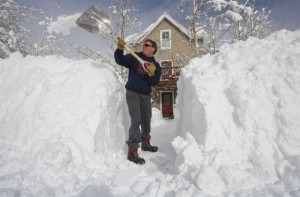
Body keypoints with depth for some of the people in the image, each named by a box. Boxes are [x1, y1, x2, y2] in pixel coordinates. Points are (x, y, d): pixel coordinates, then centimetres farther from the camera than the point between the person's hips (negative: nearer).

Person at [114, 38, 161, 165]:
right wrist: (120, 48, -24)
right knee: (136, 121, -16)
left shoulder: (156, 65, 7)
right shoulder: (135, 57, 2)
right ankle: (132, 151, -12)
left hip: (146, 95, 5)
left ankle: (145, 143, 39)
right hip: (132, 93, -4)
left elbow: (154, 83, -4)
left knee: (146, 120, 17)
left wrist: (151, 73, -21)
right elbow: (120, 60, -10)